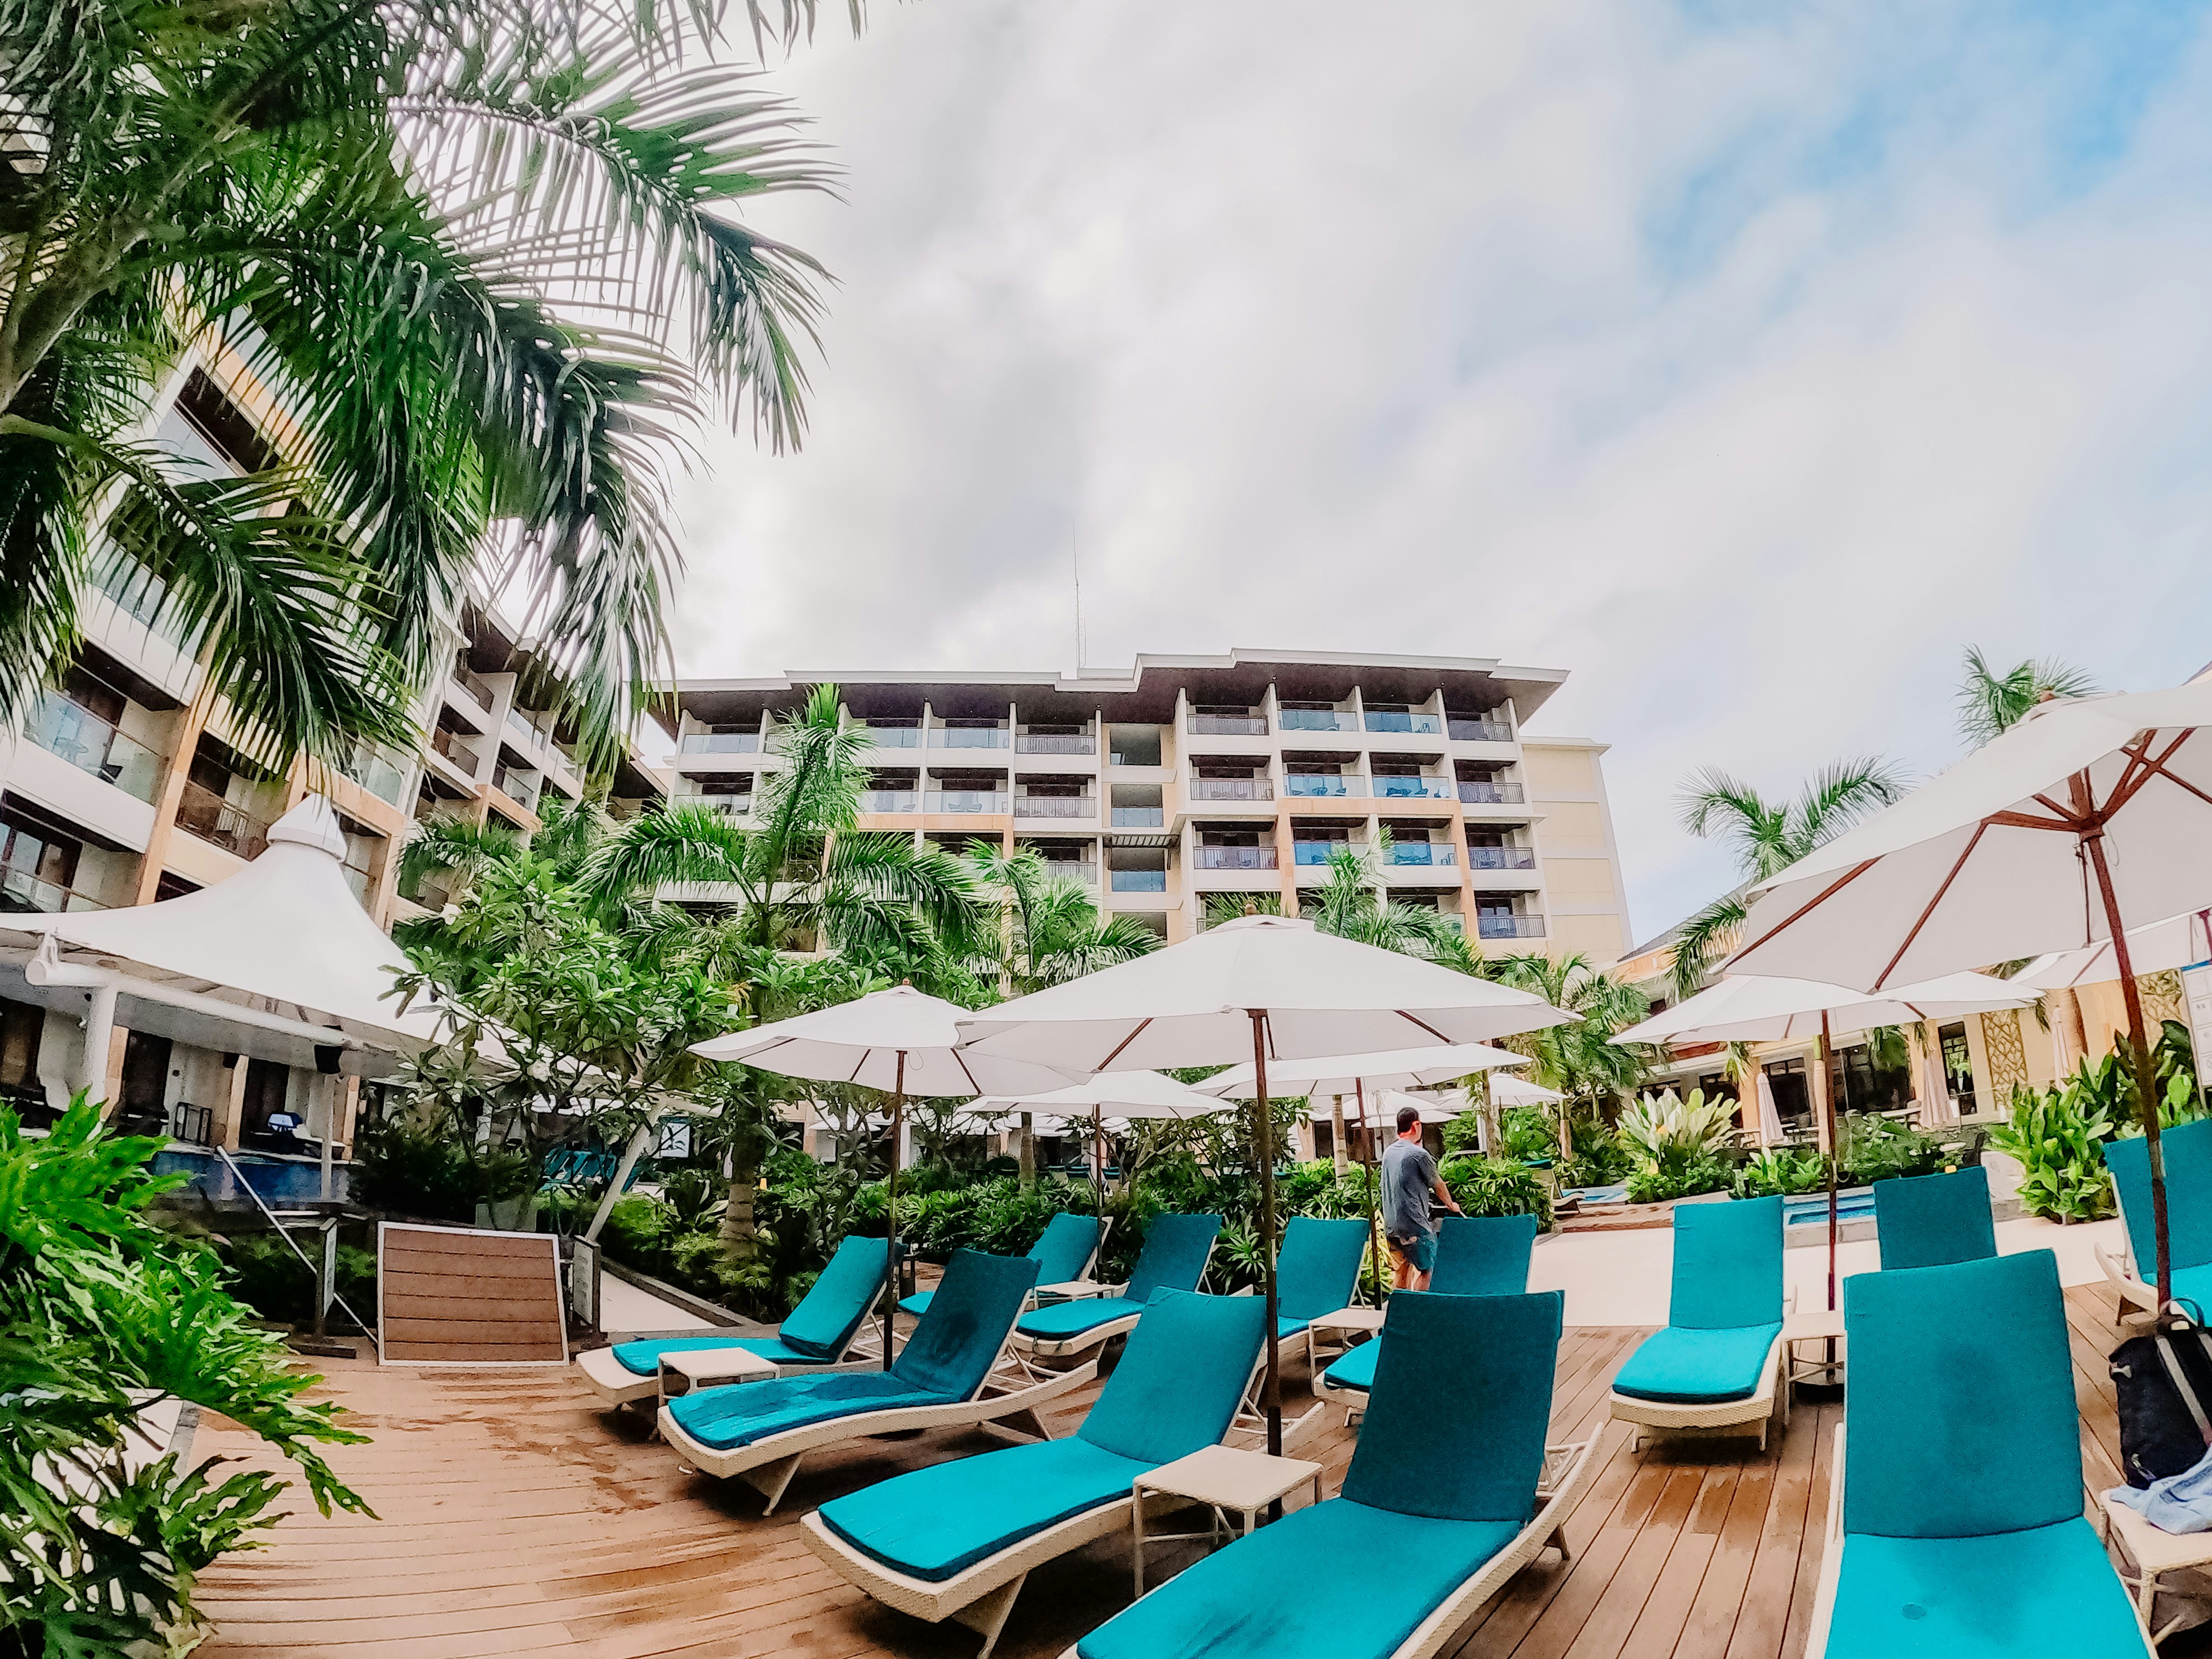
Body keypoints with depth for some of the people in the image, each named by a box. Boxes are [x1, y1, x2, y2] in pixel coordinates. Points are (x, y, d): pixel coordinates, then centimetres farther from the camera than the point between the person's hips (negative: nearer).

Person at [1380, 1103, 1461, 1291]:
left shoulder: (1388, 1153, 8)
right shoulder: (1419, 1154, -12)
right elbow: (1438, 1185, 1)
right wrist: (1451, 1206, 19)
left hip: (1391, 1225, 7)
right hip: (1415, 1224, -7)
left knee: (1399, 1270, 15)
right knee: (1423, 1269, 1)